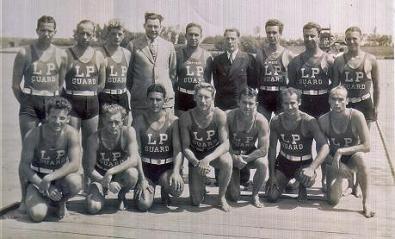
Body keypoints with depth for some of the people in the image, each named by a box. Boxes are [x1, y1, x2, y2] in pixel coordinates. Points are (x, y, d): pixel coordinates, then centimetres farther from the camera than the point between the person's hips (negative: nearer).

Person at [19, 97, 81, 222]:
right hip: (36, 179, -1)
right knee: (37, 215, -25)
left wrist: (49, 178, -34)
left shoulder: (71, 134, -17)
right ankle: (46, 201, 14)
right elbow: (24, 166, -13)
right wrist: (43, 185, -25)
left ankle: (60, 202, 2)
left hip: (59, 178, 1)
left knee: (75, 182, -34)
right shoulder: (33, 135, -17)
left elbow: (74, 164, -24)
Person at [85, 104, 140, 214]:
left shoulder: (128, 132, -18)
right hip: (100, 176, 0)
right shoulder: (94, 139, -18)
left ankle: (122, 195, -1)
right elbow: (90, 170, -15)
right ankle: (103, 193, 13)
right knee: (93, 208, -24)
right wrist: (107, 184, -30)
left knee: (131, 173, -36)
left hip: (121, 175, 0)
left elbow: (134, 160, -28)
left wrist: (110, 172, -35)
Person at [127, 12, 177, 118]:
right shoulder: (133, 45, 4)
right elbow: (128, 72, 9)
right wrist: (132, 91, 6)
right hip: (140, 101, -1)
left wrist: (169, 91, 11)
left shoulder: (169, 46, 12)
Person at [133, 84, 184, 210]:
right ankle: (150, 187, 19)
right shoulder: (139, 121, -2)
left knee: (177, 189, -31)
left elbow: (178, 149, -8)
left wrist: (176, 172, -24)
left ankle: (165, 191, 9)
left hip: (167, 166, 0)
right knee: (144, 205, -19)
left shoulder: (173, 120, -3)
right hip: (146, 167, 0)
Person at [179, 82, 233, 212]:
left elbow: (225, 144, -23)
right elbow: (185, 147, -14)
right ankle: (201, 186, 31)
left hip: (215, 152, 0)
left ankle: (221, 197, -11)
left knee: (227, 162, -38)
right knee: (196, 201, -8)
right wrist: (196, 163, -32)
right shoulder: (186, 118, -18)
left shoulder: (219, 115, -20)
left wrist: (207, 159, -38)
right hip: (196, 157, 0)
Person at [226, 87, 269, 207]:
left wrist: (245, 159, -29)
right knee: (234, 197, -10)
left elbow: (263, 150, -20)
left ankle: (255, 195, -6)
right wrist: (235, 158, -28)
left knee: (263, 164, -34)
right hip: (232, 154, -1)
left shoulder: (261, 121, -20)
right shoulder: (229, 117, -20)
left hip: (251, 154, 1)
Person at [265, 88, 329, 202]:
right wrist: (272, 175, -6)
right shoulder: (276, 121, -8)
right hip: (283, 162, 3)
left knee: (306, 178, -38)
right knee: (271, 197, -12)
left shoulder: (308, 121, -19)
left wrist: (312, 168, -40)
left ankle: (302, 187, 4)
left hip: (303, 163, -3)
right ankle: (286, 182, 24)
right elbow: (272, 148, -1)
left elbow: (325, 147, -26)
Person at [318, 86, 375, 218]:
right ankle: (339, 182, 23)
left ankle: (366, 201, -24)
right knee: (332, 200, -15)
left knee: (360, 158, -40)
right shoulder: (323, 120, -16)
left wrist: (341, 151, -29)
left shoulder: (356, 116, -21)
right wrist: (338, 165, -22)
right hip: (334, 161, 2)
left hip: (352, 158, -2)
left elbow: (367, 146, -23)